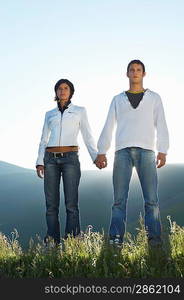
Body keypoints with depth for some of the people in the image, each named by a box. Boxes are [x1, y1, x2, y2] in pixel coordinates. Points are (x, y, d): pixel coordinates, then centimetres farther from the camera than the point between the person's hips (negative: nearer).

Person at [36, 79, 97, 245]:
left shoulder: (80, 111, 12)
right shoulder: (49, 114, 18)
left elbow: (88, 137, 7)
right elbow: (44, 140, 16)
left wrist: (96, 157, -5)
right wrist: (40, 162, 3)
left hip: (70, 158, -3)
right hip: (50, 159, 3)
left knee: (71, 203, -10)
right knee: (51, 203, -1)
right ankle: (52, 242, 4)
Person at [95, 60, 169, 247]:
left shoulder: (154, 98, 18)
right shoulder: (118, 100, 20)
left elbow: (161, 126, 9)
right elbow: (108, 127, 15)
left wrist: (162, 151, -6)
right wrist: (101, 152, 3)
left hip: (146, 152, -1)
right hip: (123, 152, 1)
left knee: (151, 199, -8)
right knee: (119, 199, -5)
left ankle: (154, 238, -5)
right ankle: (116, 240, -4)